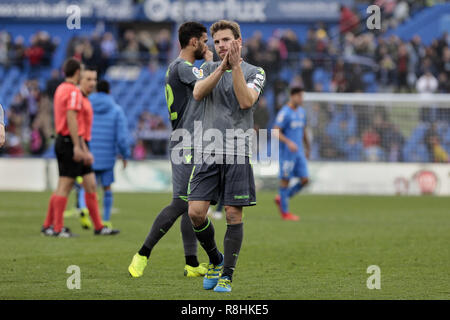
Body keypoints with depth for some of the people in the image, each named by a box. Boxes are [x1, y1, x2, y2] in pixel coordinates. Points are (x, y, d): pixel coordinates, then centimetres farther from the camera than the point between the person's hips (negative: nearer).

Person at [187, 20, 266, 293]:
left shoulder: (255, 72, 6)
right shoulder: (210, 69, 15)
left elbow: (246, 101, -12)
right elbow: (198, 93, -5)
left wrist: (236, 65, -16)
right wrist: (222, 67, -15)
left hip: (238, 152, -2)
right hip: (208, 152, 2)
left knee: (234, 215, -4)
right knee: (196, 212, -7)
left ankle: (227, 274, 7)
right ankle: (215, 259, 17)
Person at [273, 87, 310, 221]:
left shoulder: (301, 112, 13)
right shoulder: (284, 113, -11)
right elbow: (276, 132, -16)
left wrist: (307, 148, 28)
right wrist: (289, 142, -28)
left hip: (299, 152, 8)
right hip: (287, 153, -8)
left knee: (304, 180, 1)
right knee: (285, 179, -2)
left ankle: (281, 199, 19)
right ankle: (285, 212, 5)